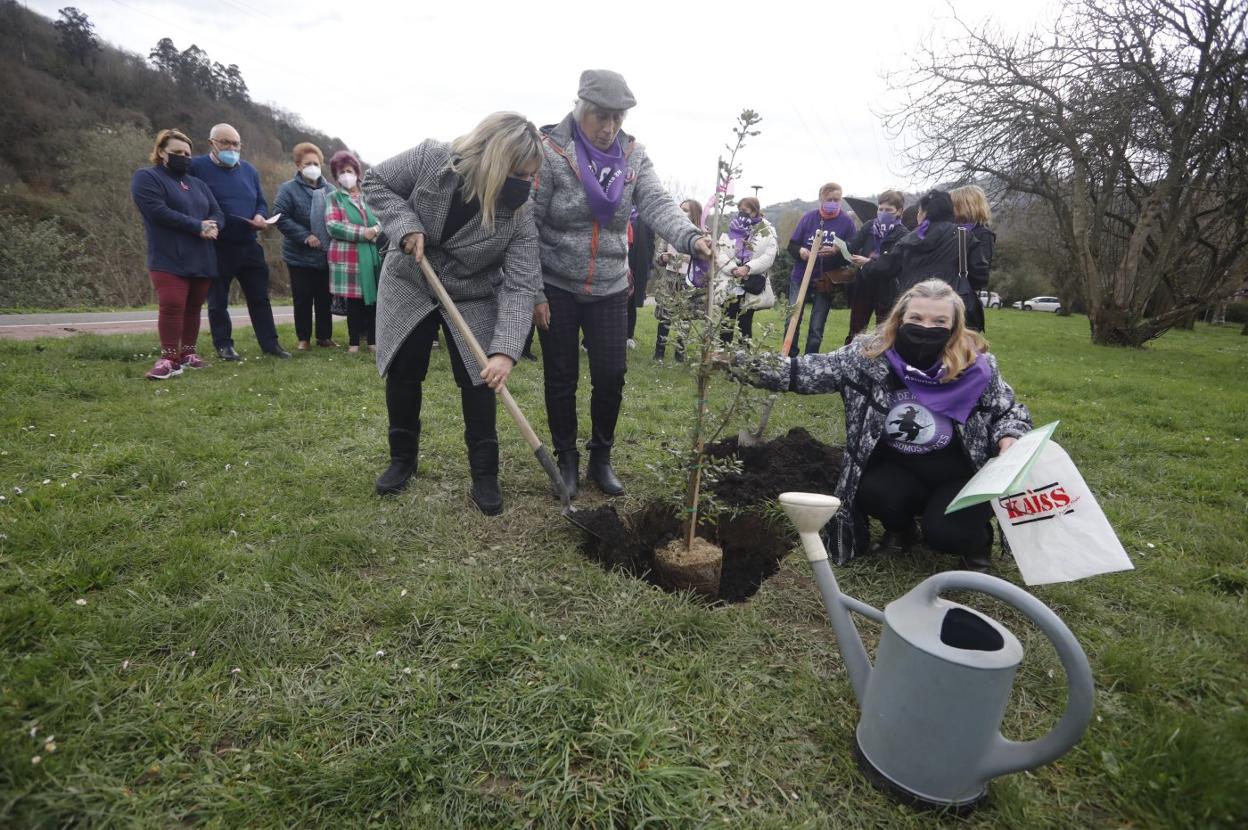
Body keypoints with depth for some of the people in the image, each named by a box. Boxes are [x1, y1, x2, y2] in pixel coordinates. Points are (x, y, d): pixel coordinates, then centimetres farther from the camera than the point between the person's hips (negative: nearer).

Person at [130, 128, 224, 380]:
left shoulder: (198, 184, 21)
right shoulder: (146, 178, 1)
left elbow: (217, 213, 11)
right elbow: (159, 211, -15)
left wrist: (212, 227, -12)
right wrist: (198, 226, -16)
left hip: (202, 260, 6)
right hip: (169, 260, -5)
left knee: (193, 308, 8)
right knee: (172, 306, -14)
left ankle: (188, 354, 17)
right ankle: (169, 359, -10)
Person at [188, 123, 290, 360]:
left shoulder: (249, 170, 12)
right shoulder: (197, 167, -4)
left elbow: (261, 202, 18)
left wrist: (261, 216, -3)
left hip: (249, 246, 4)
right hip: (216, 248, -4)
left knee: (260, 297, 7)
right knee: (218, 300, 6)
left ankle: (269, 343, 13)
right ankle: (223, 345, 16)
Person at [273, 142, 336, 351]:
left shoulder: (329, 190, 6)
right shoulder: (288, 189, -4)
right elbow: (281, 218, -11)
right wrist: (305, 236, -19)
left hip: (326, 255, 3)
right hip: (300, 256, -2)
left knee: (325, 298, 8)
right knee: (303, 300, 3)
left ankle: (325, 336, 19)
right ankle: (303, 338, 14)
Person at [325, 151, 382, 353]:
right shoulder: (333, 198, 6)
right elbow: (332, 226, -6)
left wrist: (376, 230, -9)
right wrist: (362, 233, -15)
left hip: (372, 254, 3)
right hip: (348, 256, -3)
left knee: (372, 298, 2)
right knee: (354, 299, -2)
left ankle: (373, 339, 11)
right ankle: (354, 342, 7)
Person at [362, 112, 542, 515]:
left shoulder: (519, 214, -23)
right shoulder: (432, 158, -21)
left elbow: (520, 285, -29)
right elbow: (376, 183, -6)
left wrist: (505, 349, -41)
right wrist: (406, 225, -25)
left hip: (473, 300, -1)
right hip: (408, 286, 1)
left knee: (478, 380, -5)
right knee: (402, 374, 8)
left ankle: (485, 475, 8)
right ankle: (403, 458, 28)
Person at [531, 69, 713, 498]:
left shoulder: (633, 155, 0)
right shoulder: (550, 152, -11)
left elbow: (657, 204, -14)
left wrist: (692, 237, -34)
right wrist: (533, 292, -12)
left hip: (610, 288, 3)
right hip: (557, 287, -3)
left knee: (611, 375, 2)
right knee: (562, 378, 6)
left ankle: (601, 458, 23)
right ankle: (566, 460, 24)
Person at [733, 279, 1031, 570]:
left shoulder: (976, 366, -15)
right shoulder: (870, 354, -15)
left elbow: (1010, 412, 2)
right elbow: (807, 371, -15)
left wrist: (1008, 446, -21)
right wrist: (742, 364, -26)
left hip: (960, 473, -1)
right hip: (897, 469, 2)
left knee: (945, 533, -24)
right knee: (873, 493, -28)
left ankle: (977, 533, 15)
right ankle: (900, 528, 10)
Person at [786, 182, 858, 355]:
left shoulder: (846, 222, -2)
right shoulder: (809, 218, 1)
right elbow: (792, 245, 4)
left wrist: (835, 252, -23)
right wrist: (800, 251, -18)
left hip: (826, 282, -1)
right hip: (800, 278, 1)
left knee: (816, 329, 4)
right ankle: (788, 359, 15)